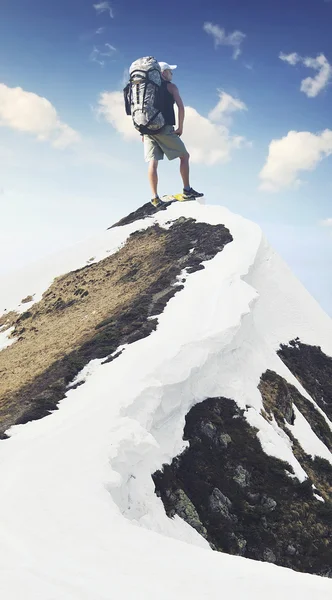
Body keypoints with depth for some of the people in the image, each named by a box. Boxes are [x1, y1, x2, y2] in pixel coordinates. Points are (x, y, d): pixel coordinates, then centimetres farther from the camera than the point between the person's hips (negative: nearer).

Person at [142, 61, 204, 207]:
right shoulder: (170, 86, 4)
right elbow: (180, 107, -6)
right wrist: (180, 127, 0)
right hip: (164, 128, -5)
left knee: (153, 162, -1)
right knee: (184, 156, 8)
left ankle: (155, 197, -8)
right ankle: (187, 190, 4)